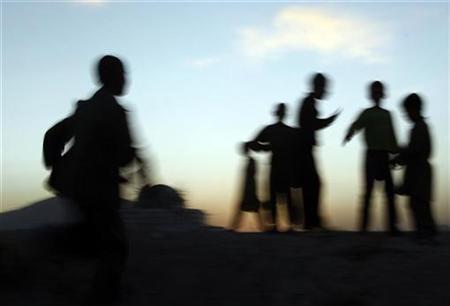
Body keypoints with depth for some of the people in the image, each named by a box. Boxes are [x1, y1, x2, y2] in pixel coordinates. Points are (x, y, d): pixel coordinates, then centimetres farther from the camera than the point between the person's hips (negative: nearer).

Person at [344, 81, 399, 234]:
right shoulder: (366, 113, 3)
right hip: (372, 154, -4)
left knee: (390, 190, -1)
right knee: (369, 190, -6)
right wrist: (348, 135, -35)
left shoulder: (387, 114, 14)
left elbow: (392, 137, 16)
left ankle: (392, 226, 0)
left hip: (385, 155, 4)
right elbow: (355, 126, -14)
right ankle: (363, 225, -5)